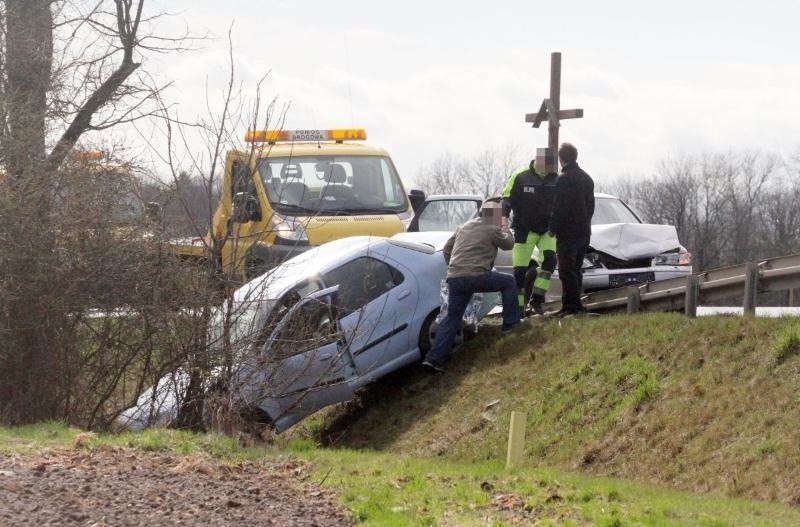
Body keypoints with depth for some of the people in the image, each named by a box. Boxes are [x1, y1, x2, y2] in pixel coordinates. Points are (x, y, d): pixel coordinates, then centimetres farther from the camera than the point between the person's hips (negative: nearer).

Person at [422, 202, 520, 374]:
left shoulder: (464, 227, 24)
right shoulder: (492, 230, 3)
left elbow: (446, 249, 27)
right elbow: (508, 243, 17)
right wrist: (504, 230, 35)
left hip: (454, 279, 6)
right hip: (476, 276, -6)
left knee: (451, 318, 10)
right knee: (508, 282, 17)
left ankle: (433, 358, -2)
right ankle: (511, 323, 18)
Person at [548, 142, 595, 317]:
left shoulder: (563, 179, -14)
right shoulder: (586, 178, 14)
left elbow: (559, 207, -17)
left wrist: (553, 228, -9)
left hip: (568, 233, -9)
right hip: (584, 231, 9)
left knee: (567, 271, -8)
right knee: (575, 270, 13)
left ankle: (573, 306, -12)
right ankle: (570, 305, 15)